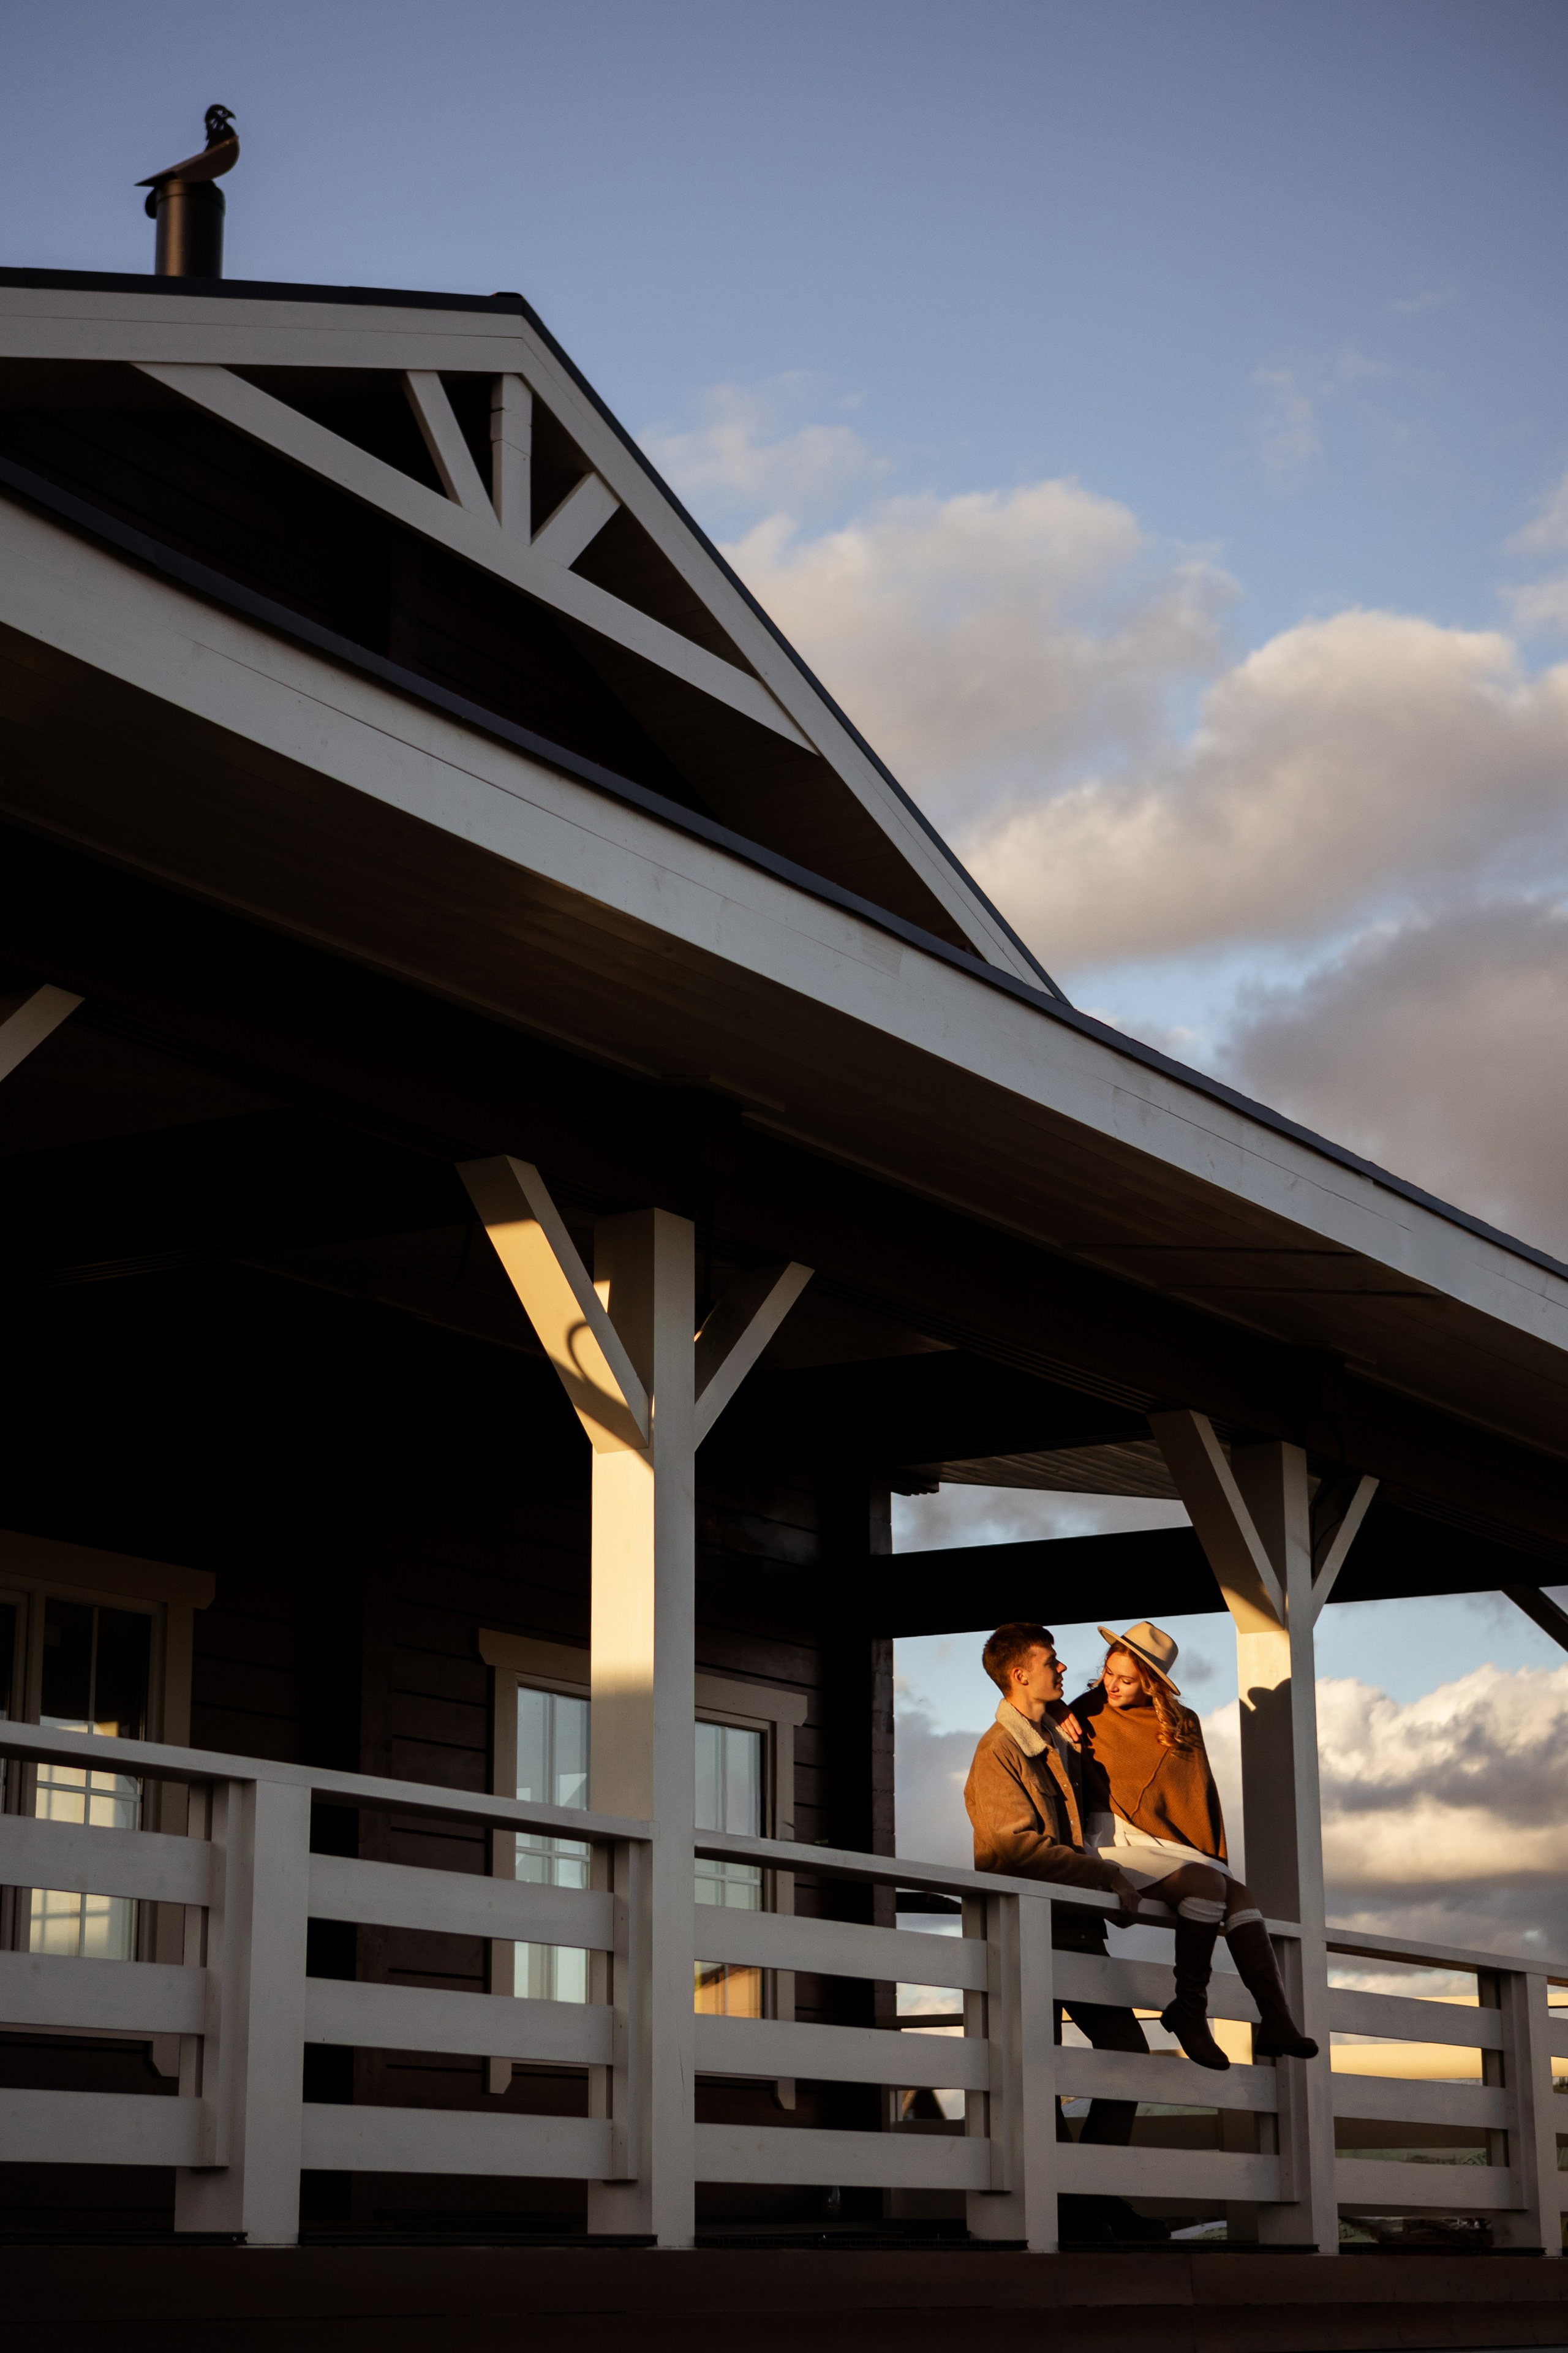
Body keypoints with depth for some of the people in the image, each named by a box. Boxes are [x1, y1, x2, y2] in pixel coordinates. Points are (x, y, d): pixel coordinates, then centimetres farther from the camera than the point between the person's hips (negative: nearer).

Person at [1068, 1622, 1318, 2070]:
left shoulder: (1182, 1726, 12)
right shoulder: (1090, 1713, 5)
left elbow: (1199, 1799, 14)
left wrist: (1214, 1857, 4)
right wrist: (1060, 1724, -6)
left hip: (1171, 1844, 4)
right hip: (1113, 1841, -4)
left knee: (1239, 1896, -21)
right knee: (1207, 1883, -29)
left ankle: (1276, 2021, -28)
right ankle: (1188, 2010, -22)